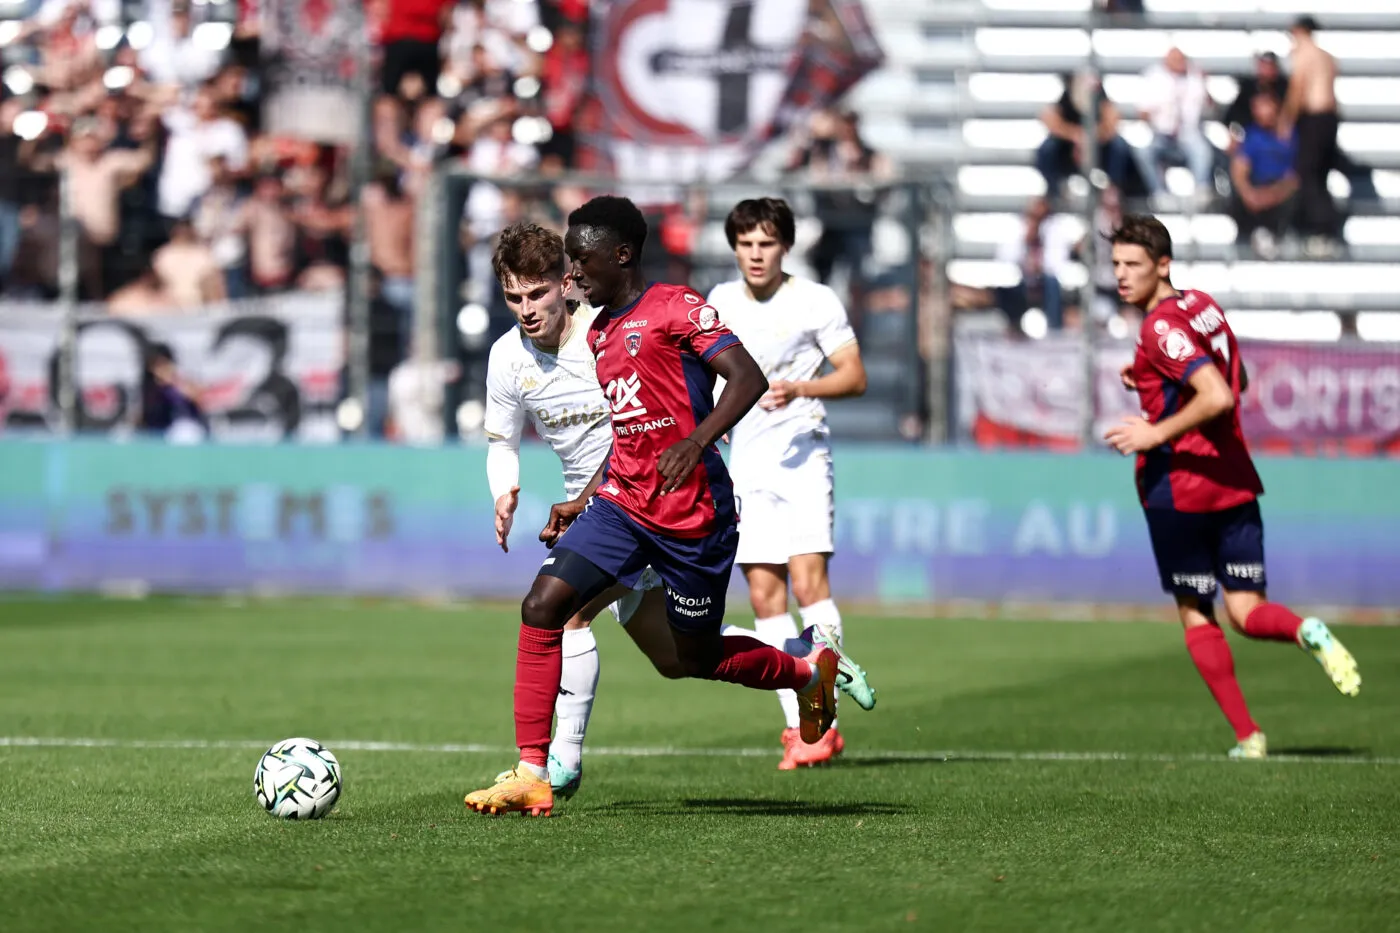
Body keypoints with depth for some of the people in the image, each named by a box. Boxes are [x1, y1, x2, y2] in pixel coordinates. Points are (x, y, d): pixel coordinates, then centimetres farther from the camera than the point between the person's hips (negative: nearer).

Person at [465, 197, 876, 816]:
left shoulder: (676, 308, -10)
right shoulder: (600, 333, 15)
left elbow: (749, 379, -20)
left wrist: (696, 442, -33)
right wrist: (582, 503, 20)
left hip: (693, 511, -7)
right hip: (621, 503, 7)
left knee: (696, 657, 4)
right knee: (541, 607, -12)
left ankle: (812, 670, 34)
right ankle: (531, 776, -10)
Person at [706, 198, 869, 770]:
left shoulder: (816, 302, -3)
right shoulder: (721, 302, 11)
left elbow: (855, 376, -7)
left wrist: (797, 389, -21)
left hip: (803, 458, -5)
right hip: (747, 465, 5)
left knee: (808, 583, -16)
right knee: (764, 596, -2)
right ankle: (797, 727, -1)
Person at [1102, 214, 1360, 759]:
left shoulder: (1162, 327, -16)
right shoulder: (1203, 306, 11)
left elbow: (1219, 397, -28)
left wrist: (1156, 433, -20)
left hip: (1177, 486, -7)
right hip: (1234, 481, 7)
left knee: (1195, 614, 8)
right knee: (1246, 612, 5)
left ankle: (1247, 736, 5)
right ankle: (1306, 632, -28)